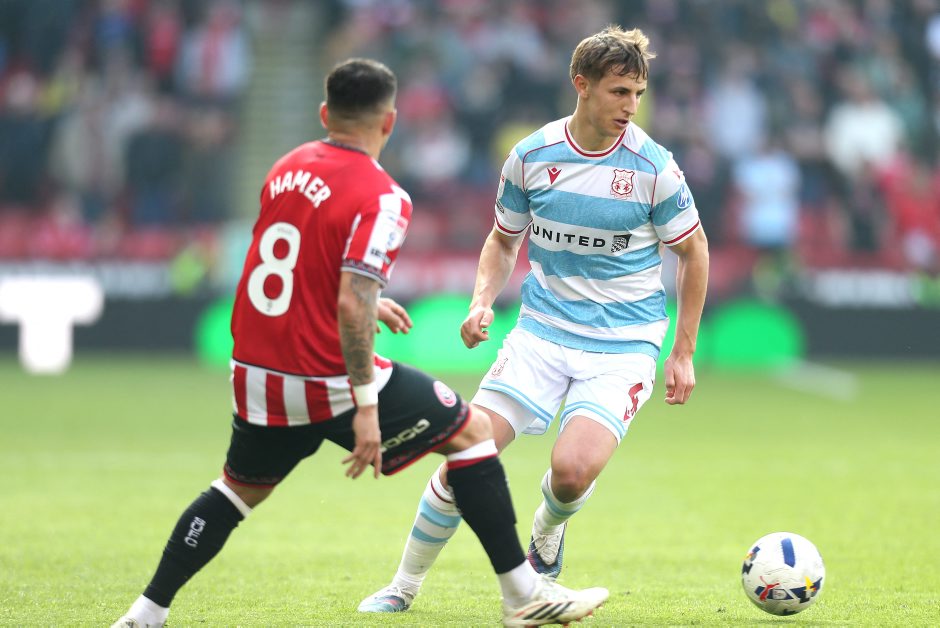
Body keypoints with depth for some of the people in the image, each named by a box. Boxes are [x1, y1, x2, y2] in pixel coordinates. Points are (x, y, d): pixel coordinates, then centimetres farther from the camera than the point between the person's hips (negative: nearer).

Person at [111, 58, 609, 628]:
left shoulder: (288, 168, 7)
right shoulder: (381, 198, -15)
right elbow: (351, 307, -25)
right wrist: (365, 406, -23)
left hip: (258, 375, 7)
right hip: (329, 382, -7)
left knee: (240, 490, 27)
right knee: (472, 431, 8)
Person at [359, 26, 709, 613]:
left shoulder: (654, 167, -9)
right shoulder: (532, 156, -2)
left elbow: (693, 250, 3)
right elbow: (504, 238, 14)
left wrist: (683, 354, 3)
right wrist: (483, 301, -5)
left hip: (624, 345, -2)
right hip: (542, 331, 2)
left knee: (573, 469, -24)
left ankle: (548, 531, 15)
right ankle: (405, 585, 10)